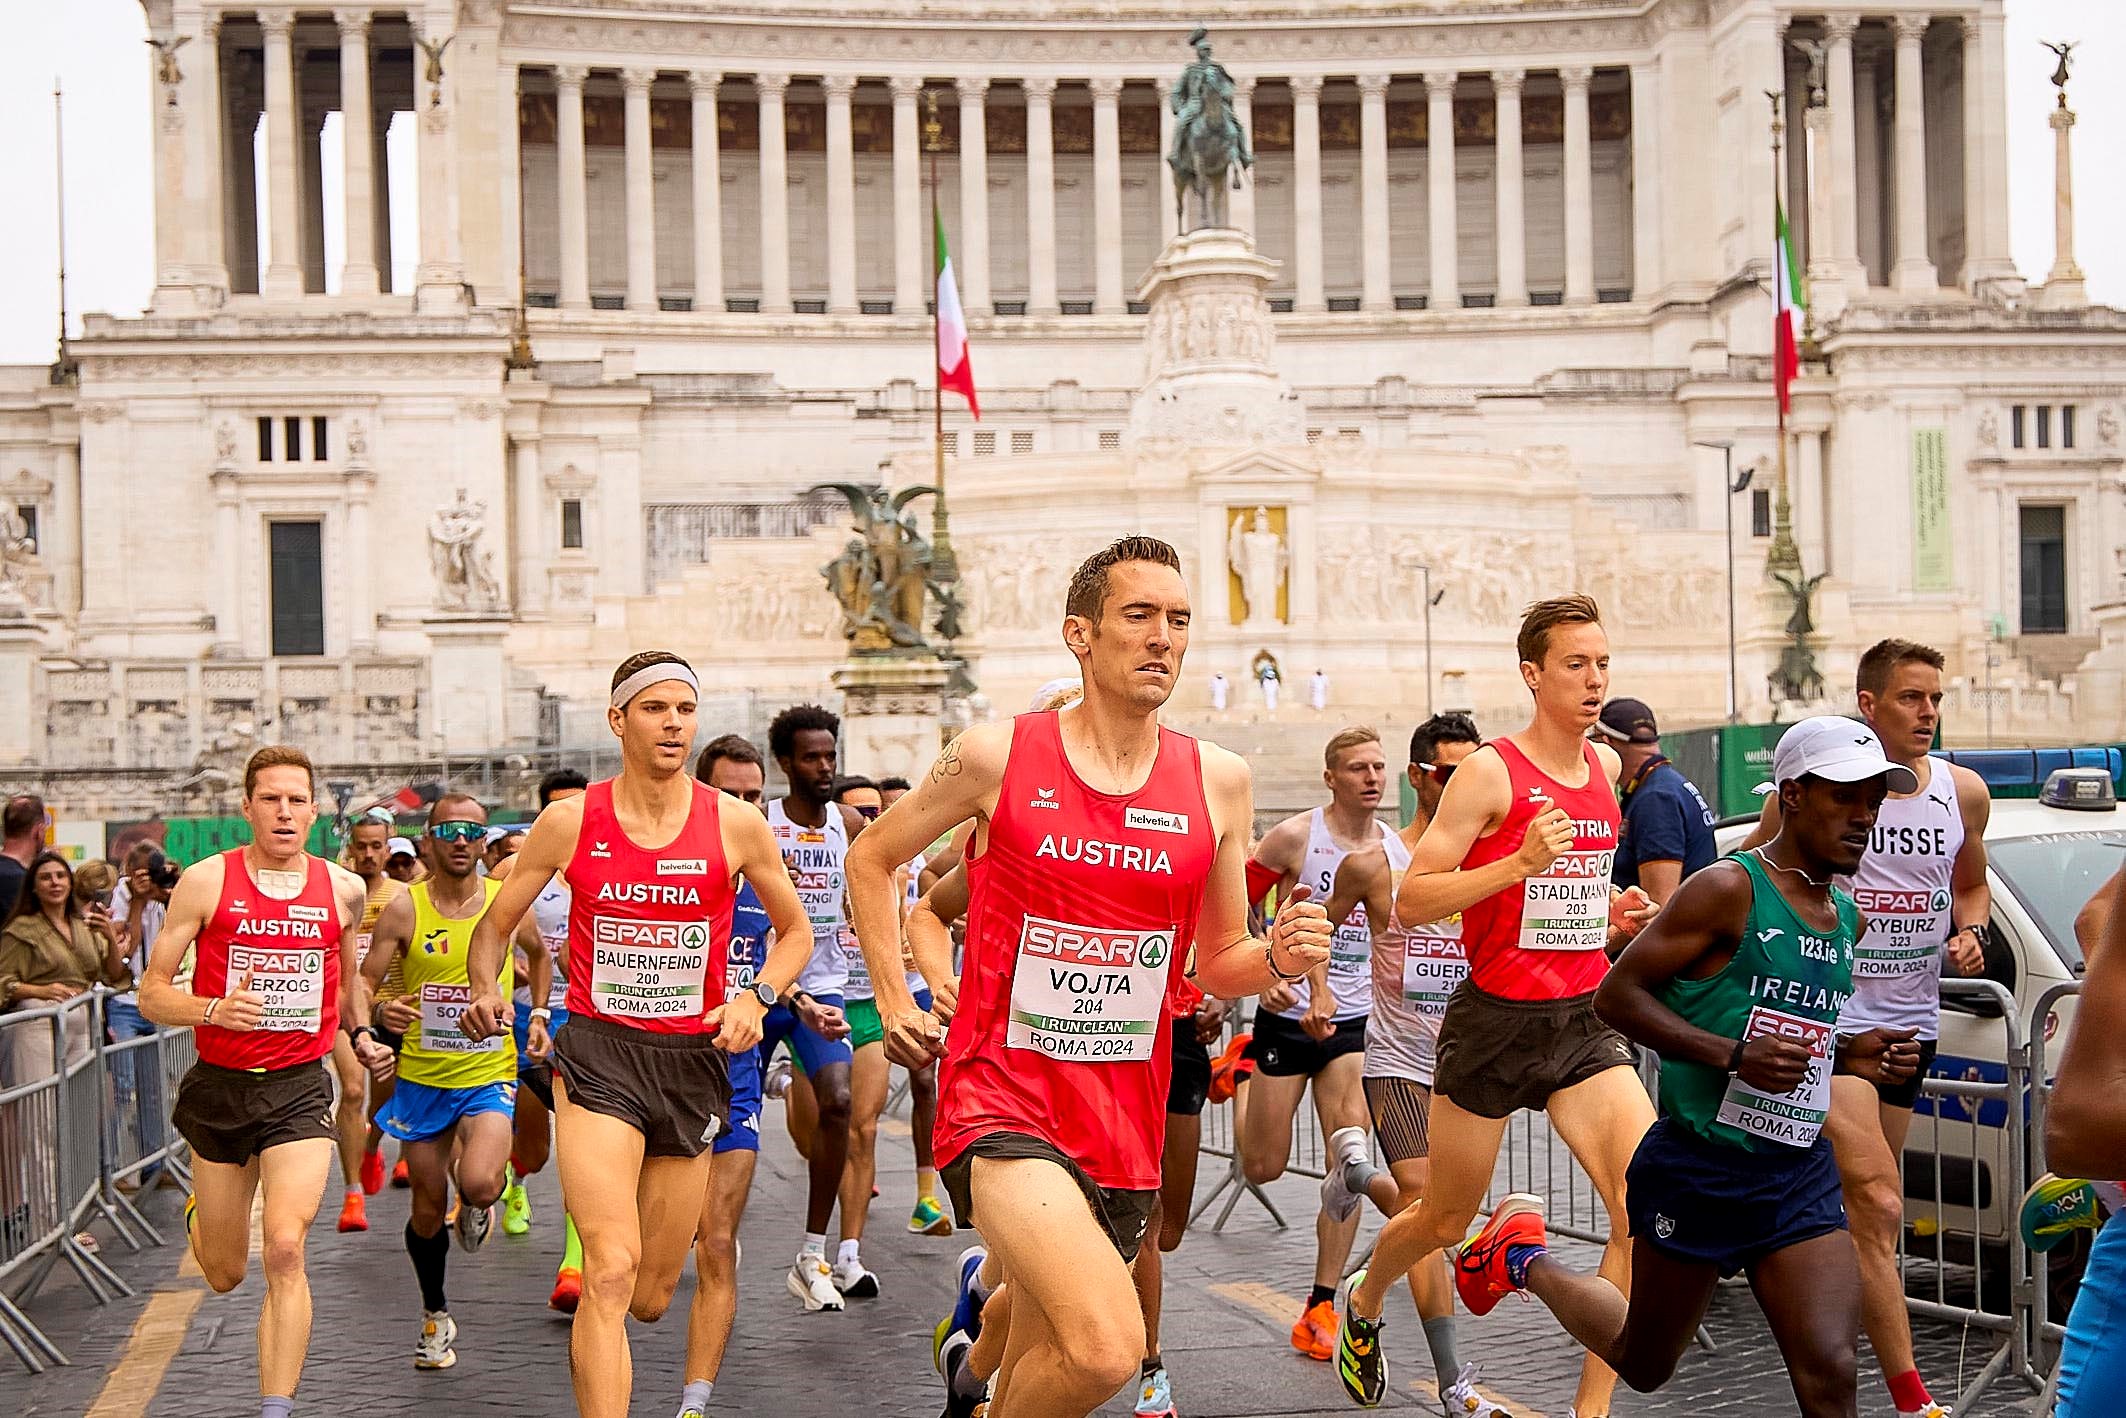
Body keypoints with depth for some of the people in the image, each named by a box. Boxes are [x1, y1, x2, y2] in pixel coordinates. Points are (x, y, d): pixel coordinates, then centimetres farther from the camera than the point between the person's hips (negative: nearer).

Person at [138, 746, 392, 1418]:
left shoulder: (344, 889, 2)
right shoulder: (206, 882, -6)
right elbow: (152, 994, -6)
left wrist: (360, 1033, 19)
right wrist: (214, 1010, -22)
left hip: (299, 1090, 0)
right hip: (218, 1087, 0)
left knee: (284, 1249, -21)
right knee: (224, 1275, 15)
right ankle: (198, 1214, 52)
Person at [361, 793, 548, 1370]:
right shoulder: (404, 908, -7)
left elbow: (539, 956, 18)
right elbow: (363, 981, -8)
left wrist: (538, 1016, 9)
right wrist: (377, 1010, -29)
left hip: (489, 1073, -1)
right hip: (422, 1077, 1)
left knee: (478, 1186, -24)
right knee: (428, 1207, 10)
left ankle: (480, 1202, 14)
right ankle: (435, 1315, 33)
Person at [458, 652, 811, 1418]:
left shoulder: (736, 824, -1)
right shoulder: (570, 822, -2)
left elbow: (795, 931, 12)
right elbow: (495, 924, 9)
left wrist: (757, 996, -7)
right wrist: (485, 990, -12)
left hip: (694, 1061, 2)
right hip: (598, 1053, -2)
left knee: (649, 1298, 11)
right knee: (611, 1269, -20)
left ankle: (588, 1346, 48)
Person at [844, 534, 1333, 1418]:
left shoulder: (1217, 781, 4)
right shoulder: (997, 756, -4)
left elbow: (1218, 965, 12)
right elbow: (872, 858, 12)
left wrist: (1279, 958, -9)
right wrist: (895, 1003, 5)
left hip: (1124, 1128, 4)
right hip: (1002, 1105, -4)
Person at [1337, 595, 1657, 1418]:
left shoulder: (1606, 767, 8)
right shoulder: (1489, 772, -12)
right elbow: (1410, 902, -15)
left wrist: (1611, 916, 8)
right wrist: (1521, 864, -25)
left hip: (1584, 1022, 5)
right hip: (1494, 1020, -5)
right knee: (1447, 1220, 13)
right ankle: (1365, 1304, 46)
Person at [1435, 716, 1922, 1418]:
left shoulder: (1846, 917, 11)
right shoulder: (1729, 889, -13)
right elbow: (1617, 993, -15)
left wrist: (1850, 1054, 5)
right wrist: (1734, 1056, -24)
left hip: (1801, 1176, 6)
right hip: (1699, 1169, -6)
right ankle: (1523, 1257, 38)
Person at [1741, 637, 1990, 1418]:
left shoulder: (1963, 792, 5)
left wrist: (1969, 932, 1)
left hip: (1911, 1021, 6)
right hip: (1829, 1017, -5)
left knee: (1865, 1202, 15)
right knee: (1879, 1204, -14)